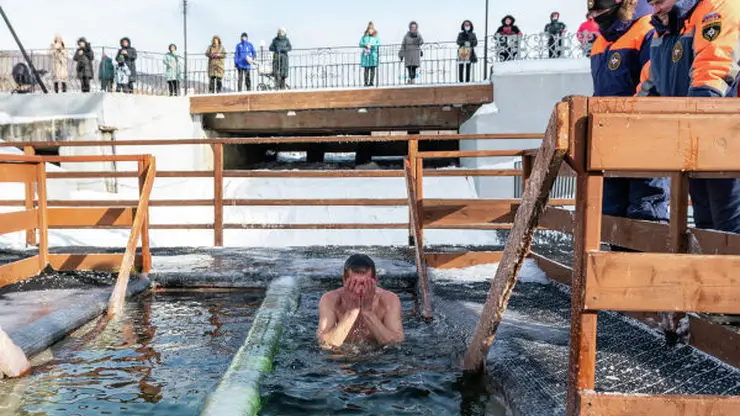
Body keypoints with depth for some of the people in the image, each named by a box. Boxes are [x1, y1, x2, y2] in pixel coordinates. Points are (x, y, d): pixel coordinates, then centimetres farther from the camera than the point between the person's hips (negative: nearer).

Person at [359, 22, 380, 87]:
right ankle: (366, 82, 0)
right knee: (366, 69, -2)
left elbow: (378, 44, 0)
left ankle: (371, 82, 5)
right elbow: (360, 44, 3)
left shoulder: (376, 37, 6)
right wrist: (366, 45, -15)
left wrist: (371, 45, -14)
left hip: (373, 55, 0)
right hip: (366, 55, 0)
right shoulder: (364, 36, 9)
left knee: (372, 69, 0)